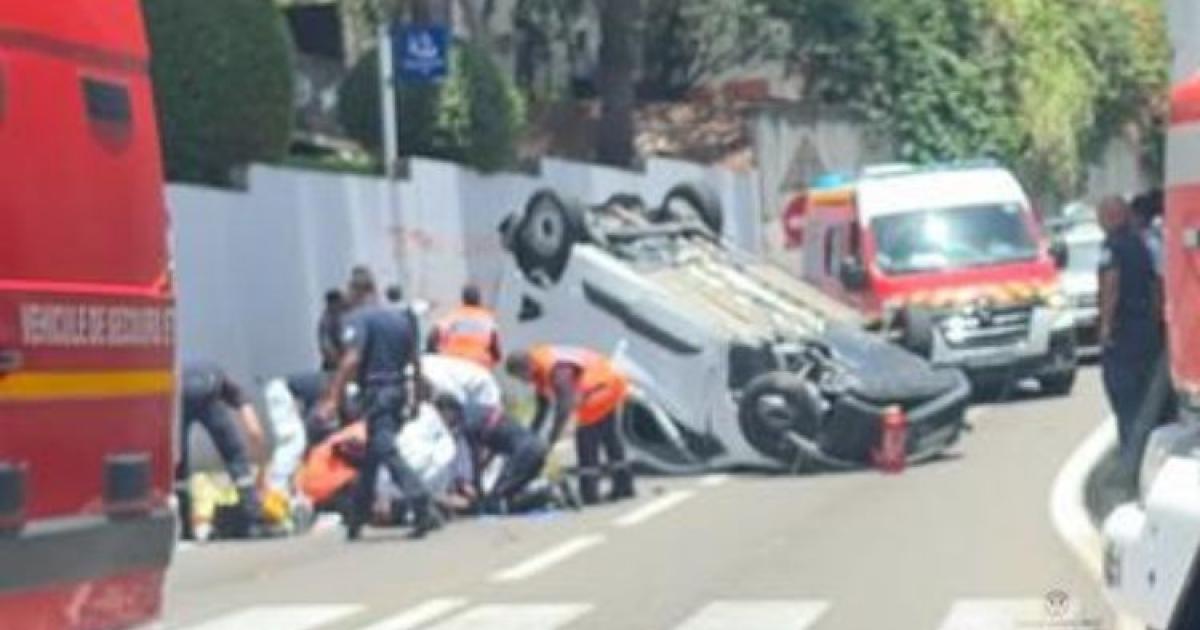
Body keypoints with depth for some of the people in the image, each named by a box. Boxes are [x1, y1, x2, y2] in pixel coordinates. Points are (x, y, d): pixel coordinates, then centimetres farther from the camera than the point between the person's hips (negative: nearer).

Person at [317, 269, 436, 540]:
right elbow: (416, 361, 15)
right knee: (371, 456, 17)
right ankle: (357, 519, 25)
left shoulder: (358, 319, -9)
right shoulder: (400, 317, 14)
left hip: (376, 392, -8)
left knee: (387, 453, -12)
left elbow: (351, 360, -21)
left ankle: (423, 510, -27)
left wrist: (333, 399, -23)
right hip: (399, 390, 8)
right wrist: (415, 397, 24)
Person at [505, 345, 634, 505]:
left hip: (604, 385, -10)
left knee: (586, 436, -14)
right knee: (609, 435, 20)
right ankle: (624, 485, 32)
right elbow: (542, 410, 10)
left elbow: (564, 408, -37)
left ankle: (589, 492, -14)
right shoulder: (540, 372, -1)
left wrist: (549, 443, -36)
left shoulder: (556, 370, -32)